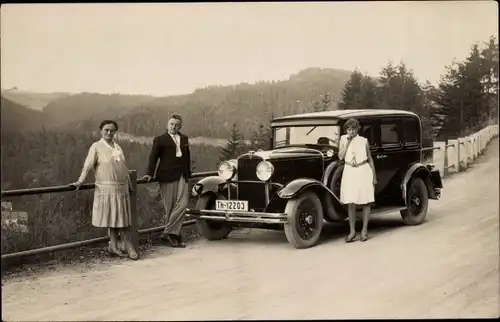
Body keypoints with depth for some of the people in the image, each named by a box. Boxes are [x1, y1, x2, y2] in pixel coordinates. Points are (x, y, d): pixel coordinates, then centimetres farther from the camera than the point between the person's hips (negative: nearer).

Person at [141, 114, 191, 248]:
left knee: (182, 204, -9)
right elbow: (153, 157, -2)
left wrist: (188, 172, 14)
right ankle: (175, 236, 4)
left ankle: (168, 233, -3)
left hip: (182, 176, 4)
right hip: (167, 176, -4)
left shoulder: (184, 139, 20)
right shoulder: (160, 140, 6)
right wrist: (149, 174, -13)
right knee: (169, 207, -2)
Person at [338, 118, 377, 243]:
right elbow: (340, 156, -4)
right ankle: (352, 231, 7)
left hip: (364, 171, -1)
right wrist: (347, 142, -11)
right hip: (349, 172, 1)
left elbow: (370, 159, 6)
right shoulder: (343, 139, 4)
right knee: (350, 203, -1)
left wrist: (374, 176, 4)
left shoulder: (364, 141, 1)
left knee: (365, 202, 3)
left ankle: (364, 230, 12)